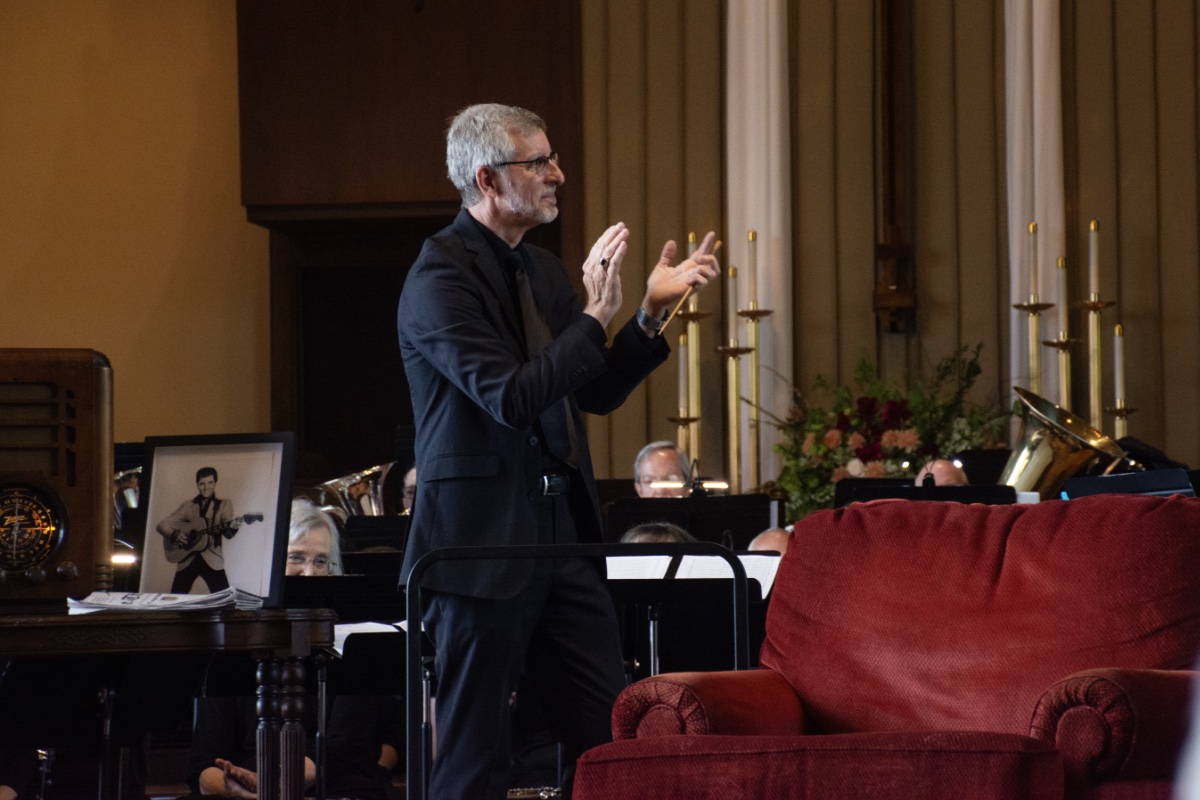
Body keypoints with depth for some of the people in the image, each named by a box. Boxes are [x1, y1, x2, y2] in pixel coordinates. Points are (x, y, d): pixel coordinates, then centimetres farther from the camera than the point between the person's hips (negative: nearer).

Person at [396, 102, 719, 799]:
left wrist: (652, 315, 4)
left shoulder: (543, 271, 14)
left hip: (562, 532, 8)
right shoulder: (440, 277, -13)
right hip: (483, 539, -8)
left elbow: (597, 395, 16)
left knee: (608, 738, 6)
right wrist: (596, 316, -22)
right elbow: (512, 399, -22)